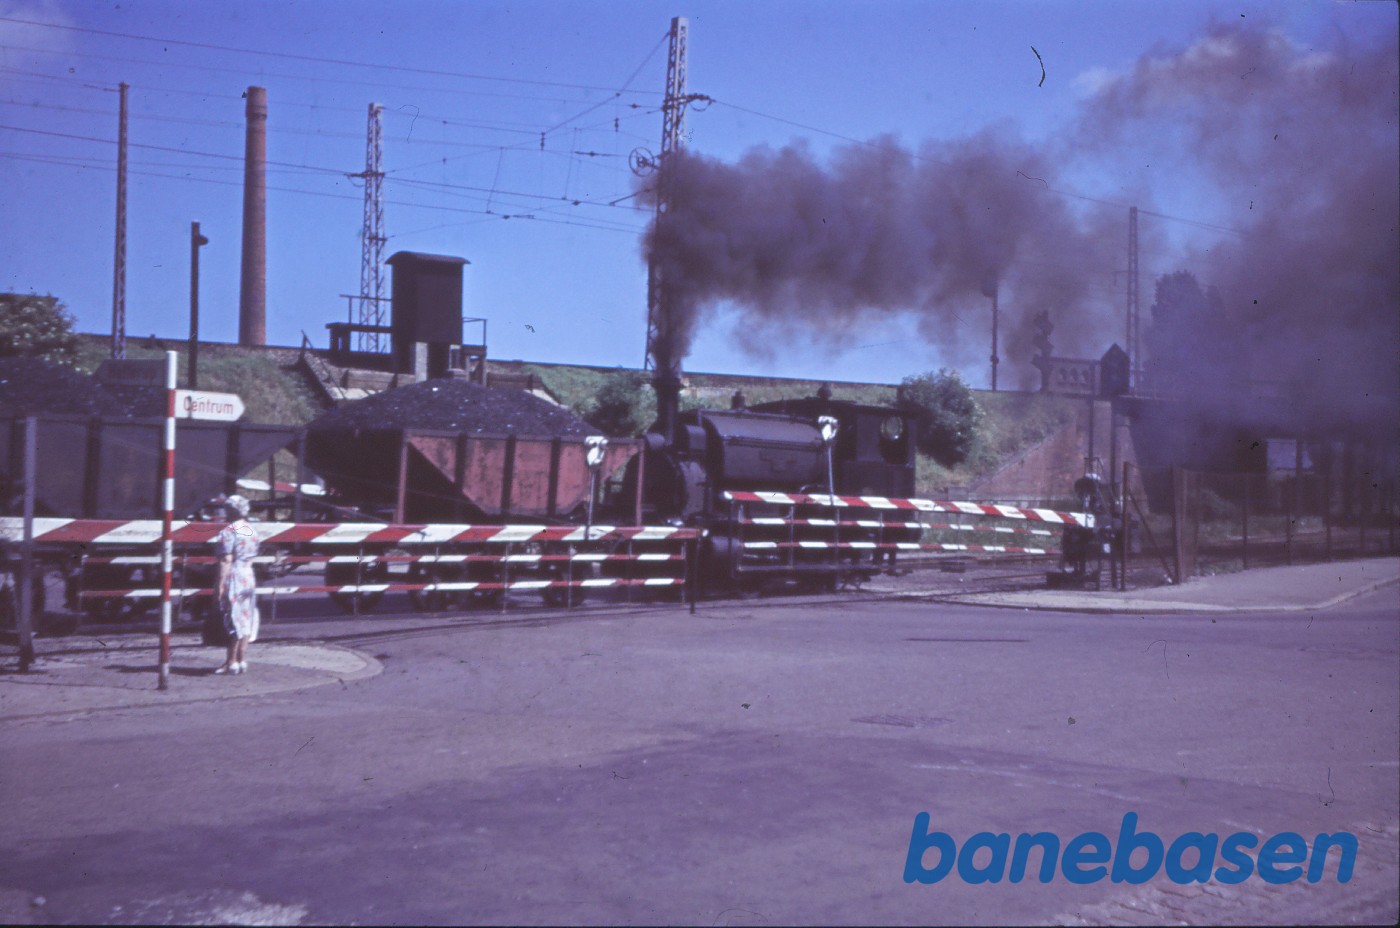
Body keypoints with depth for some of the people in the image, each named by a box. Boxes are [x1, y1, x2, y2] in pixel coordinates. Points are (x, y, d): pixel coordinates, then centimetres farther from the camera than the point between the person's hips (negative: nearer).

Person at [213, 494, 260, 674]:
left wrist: (220, 585, -16)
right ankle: (242, 661, 11)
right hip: (249, 577, 7)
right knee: (246, 622, 8)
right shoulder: (251, 531, 11)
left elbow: (226, 560, -17)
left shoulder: (229, 532, -13)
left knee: (234, 622, -4)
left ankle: (232, 663, 0)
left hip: (233, 578, -7)